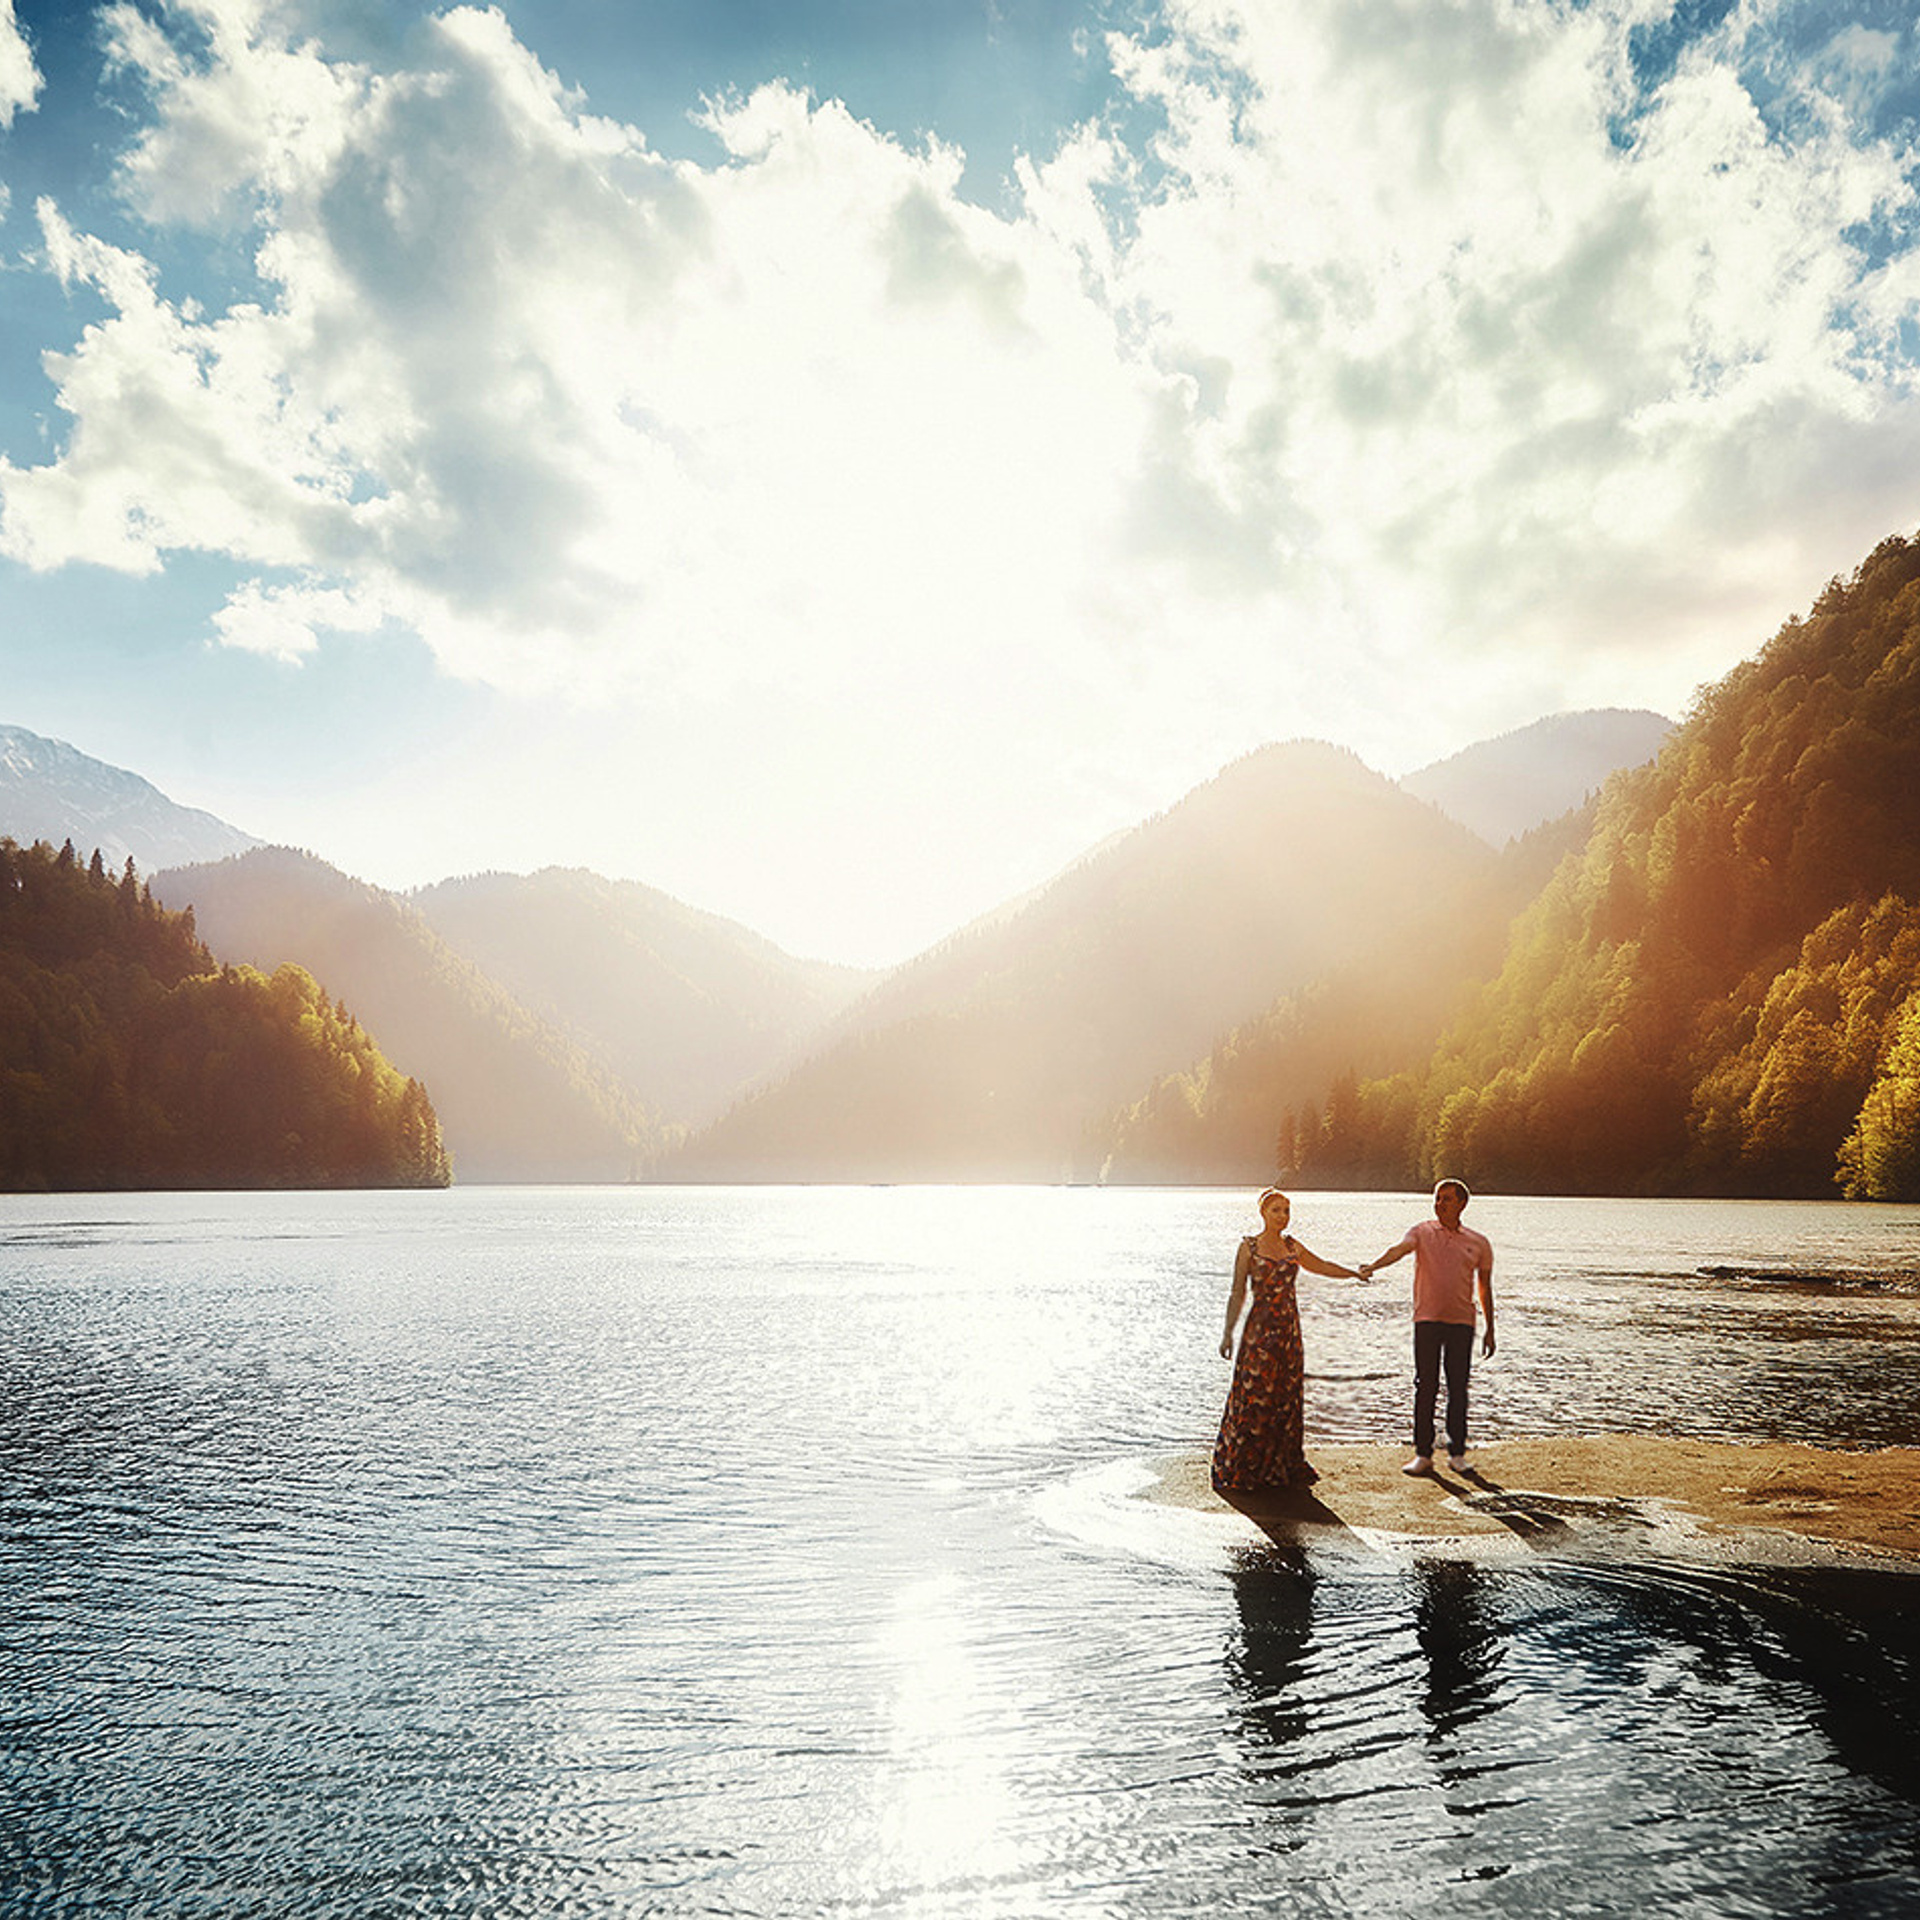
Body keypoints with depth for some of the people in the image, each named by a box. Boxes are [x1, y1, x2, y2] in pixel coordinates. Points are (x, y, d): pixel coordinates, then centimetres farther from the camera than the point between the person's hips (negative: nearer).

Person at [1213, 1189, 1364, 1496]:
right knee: (1253, 1396, -5)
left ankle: (1281, 1467, 15)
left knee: (1286, 1398, 6)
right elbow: (1238, 1293, -3)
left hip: (1288, 1329, 5)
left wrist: (1354, 1272, 13)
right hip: (1259, 1331, -5)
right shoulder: (1249, 1246, -2)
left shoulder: (1291, 1246, 11)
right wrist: (1228, 1332, -6)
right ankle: (1238, 1469, 3)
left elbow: (1321, 1266, 23)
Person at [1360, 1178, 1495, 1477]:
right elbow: (1400, 1249, -18)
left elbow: (1485, 1289, 15)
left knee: (1458, 1388, 3)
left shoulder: (1479, 1243, 8)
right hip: (1427, 1319, -1)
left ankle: (1457, 1452, 15)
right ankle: (1423, 1454, 5)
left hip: (1461, 1322, 1)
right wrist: (1373, 1266, -37)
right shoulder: (1422, 1232, 2)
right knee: (1425, 1387, -1)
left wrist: (1490, 1330, 14)